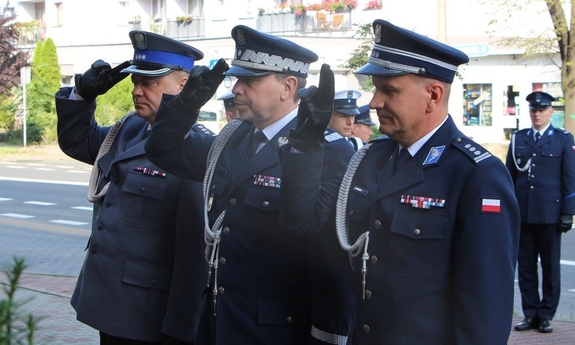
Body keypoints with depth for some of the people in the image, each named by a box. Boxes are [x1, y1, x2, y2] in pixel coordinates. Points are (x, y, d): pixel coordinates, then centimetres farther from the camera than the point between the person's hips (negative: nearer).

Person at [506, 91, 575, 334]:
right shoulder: (518, 139, 11)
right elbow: (509, 176, 12)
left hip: (549, 213, -3)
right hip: (522, 213, 3)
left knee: (550, 267, 4)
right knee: (525, 266, 6)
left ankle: (546, 315, 13)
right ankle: (530, 314, 13)